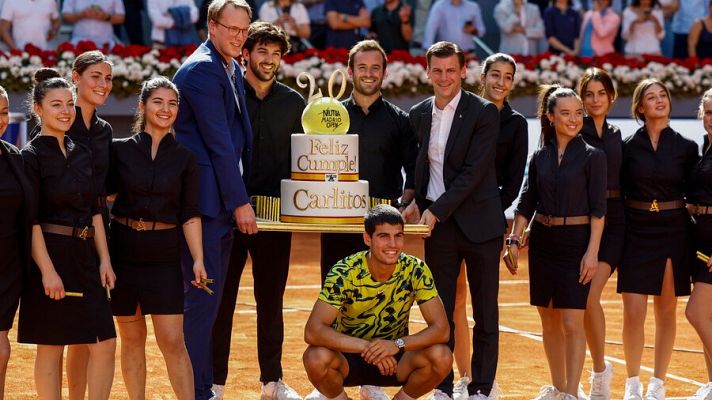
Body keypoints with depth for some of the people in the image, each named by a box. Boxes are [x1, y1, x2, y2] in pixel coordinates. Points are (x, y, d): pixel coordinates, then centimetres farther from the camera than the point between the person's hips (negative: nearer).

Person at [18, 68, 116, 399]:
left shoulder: (82, 154, 12)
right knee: (51, 347, 0)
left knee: (105, 344, 0)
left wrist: (104, 260, 7)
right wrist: (47, 270, -17)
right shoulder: (31, 156, -7)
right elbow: (31, 220, -12)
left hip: (84, 257, 6)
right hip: (50, 256, -6)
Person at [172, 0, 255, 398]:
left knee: (210, 296, 12)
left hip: (223, 202, 9)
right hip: (204, 200, -9)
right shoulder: (201, 70, -13)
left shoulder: (233, 70, 17)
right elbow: (219, 142, -16)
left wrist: (240, 196, 10)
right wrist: (240, 203, -14)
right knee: (202, 297, -7)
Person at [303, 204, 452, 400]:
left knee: (441, 357, -27)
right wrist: (367, 346, -40)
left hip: (395, 358, 2)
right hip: (349, 357, -2)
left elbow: (441, 329, -18)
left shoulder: (416, 270, -15)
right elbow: (312, 331, -30)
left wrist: (398, 344, -35)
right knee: (316, 357, -34)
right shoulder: (345, 272, -21)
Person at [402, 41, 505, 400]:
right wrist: (417, 203, -2)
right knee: (440, 310, 5)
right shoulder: (419, 115, 8)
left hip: (478, 222, -4)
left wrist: (437, 210, -18)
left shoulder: (484, 113, -9)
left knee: (485, 313, 4)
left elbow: (474, 171, -14)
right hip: (437, 224, 4)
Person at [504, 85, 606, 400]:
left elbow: (598, 208, -7)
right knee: (549, 321, 11)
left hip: (576, 243, -4)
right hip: (543, 241, 4)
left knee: (572, 323, -8)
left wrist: (592, 252, -14)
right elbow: (526, 202, 9)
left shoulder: (592, 156, -4)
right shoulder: (540, 156, 7)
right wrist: (513, 241, 0)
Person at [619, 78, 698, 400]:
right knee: (633, 313, -5)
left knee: (666, 311, 6)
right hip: (636, 232, -1)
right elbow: (618, 192, 3)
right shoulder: (628, 146, 1)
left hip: (672, 233, 1)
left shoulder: (686, 147, 3)